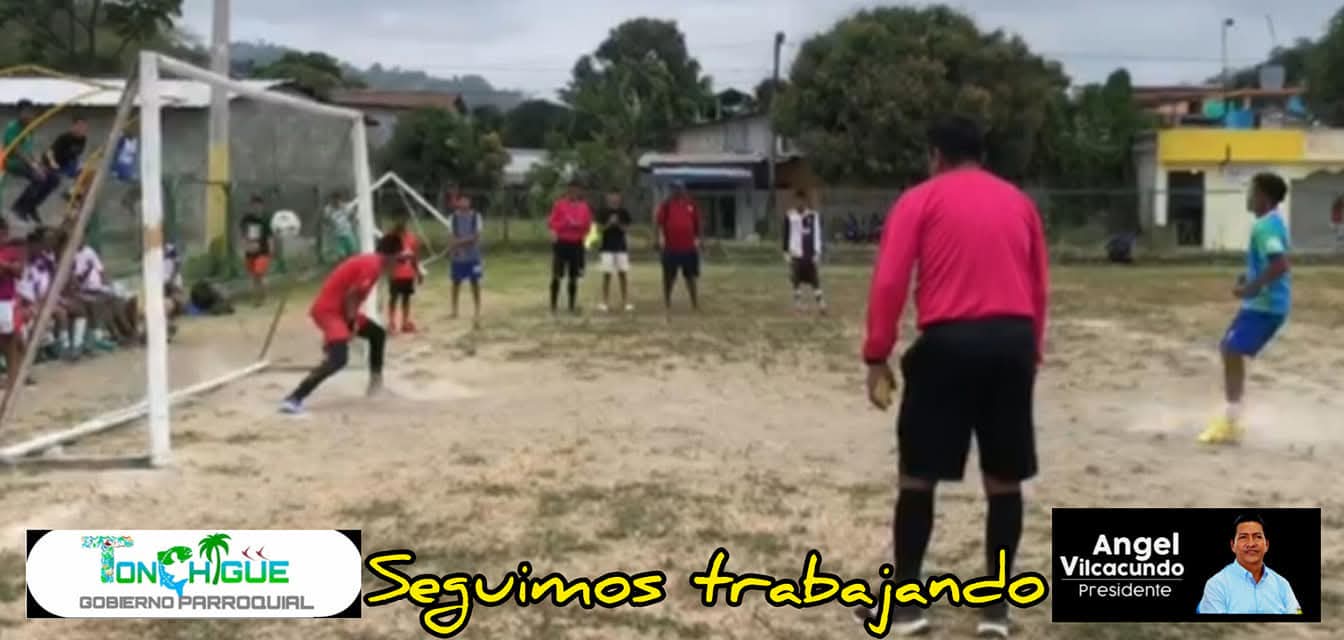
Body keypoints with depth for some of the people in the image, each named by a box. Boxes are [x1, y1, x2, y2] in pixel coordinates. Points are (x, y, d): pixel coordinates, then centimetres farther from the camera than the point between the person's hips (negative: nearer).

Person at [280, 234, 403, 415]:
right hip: (328, 309, -11)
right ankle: (293, 399, -30)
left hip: (338, 308, 11)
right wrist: (351, 324, -14)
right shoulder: (372, 266, -15)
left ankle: (376, 383, 33)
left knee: (377, 334, 21)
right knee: (338, 358, -26)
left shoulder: (371, 262, 15)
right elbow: (351, 295, -21)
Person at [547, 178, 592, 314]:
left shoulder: (584, 207, 7)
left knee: (574, 277, 6)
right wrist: (566, 223, -18)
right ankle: (553, 305, -1)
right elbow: (552, 224, -4)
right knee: (557, 276, -6)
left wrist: (579, 224, -11)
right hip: (561, 243, -3)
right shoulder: (559, 204, -2)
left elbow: (587, 225, 9)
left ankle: (572, 305, 13)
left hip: (576, 244, 3)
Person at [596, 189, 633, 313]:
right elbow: (599, 228, -2)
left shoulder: (624, 211, 4)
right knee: (607, 274, -2)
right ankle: (605, 302, 4)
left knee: (623, 274, 0)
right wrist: (609, 223, -17)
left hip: (621, 247, 2)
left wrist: (618, 224, -13)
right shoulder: (603, 211, -1)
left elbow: (626, 229, 4)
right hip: (607, 247, -2)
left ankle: (625, 302, 5)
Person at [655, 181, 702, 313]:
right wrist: (660, 236, -17)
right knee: (669, 277, 4)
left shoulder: (691, 204, 8)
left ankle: (695, 303, 17)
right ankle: (667, 303, 12)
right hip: (670, 248, -3)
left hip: (689, 247, 3)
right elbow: (659, 222, -6)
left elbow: (697, 223, 16)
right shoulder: (667, 204, -1)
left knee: (691, 276, 10)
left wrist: (697, 238, 12)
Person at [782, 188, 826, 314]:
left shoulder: (813, 215, 3)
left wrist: (817, 252, -2)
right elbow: (787, 235, 6)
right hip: (796, 253, 0)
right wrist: (786, 253, 2)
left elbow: (817, 234, 4)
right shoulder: (790, 216, 2)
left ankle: (821, 304, 2)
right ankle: (798, 304, 15)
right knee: (796, 280, 7)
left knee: (815, 280, 0)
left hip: (810, 254, 0)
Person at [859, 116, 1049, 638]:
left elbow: (889, 283, -4)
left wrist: (877, 358, -1)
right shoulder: (1019, 202, 16)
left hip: (949, 341, -3)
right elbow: (1039, 287, 16)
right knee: (1004, 480, 11)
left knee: (918, 476, 8)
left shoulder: (921, 200, 5)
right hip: (1013, 341, 4)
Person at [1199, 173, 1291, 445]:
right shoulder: (1271, 223, 14)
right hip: (1262, 303, 11)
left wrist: (1252, 288, -24)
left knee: (1232, 353, -10)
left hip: (1265, 305, -11)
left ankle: (1229, 425, -6)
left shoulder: (1266, 226, -19)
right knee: (1229, 352, 15)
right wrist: (1250, 280, 16)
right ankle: (1231, 418, 21)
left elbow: (1280, 265, -30)